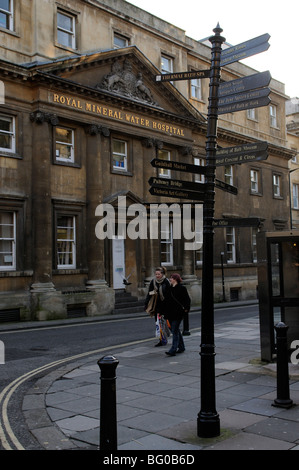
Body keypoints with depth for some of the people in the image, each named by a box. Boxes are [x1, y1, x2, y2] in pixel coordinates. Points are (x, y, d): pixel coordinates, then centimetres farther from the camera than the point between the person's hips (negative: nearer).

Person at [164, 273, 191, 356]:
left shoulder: (182, 288, -7)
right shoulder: (170, 288, 13)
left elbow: (187, 299, -7)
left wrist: (186, 308, -17)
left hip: (178, 313, -8)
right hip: (170, 313, 8)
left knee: (175, 331, -11)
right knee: (176, 330, 15)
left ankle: (173, 350, -13)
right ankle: (181, 347, 27)